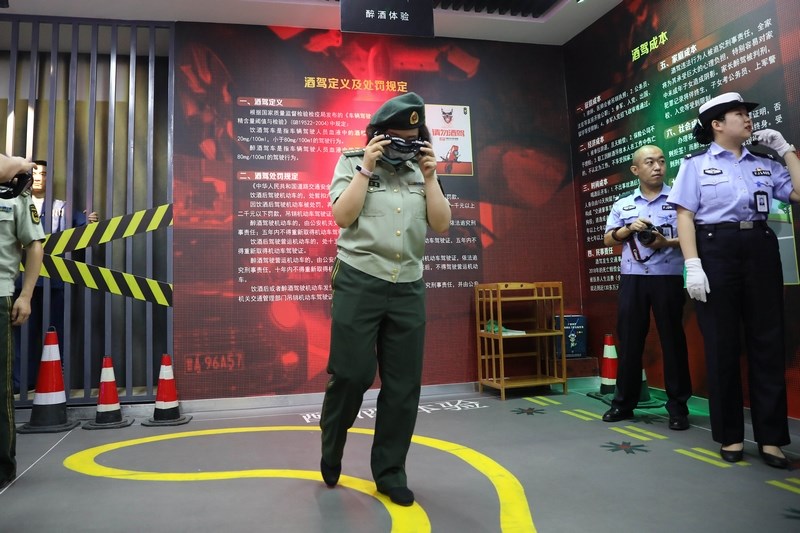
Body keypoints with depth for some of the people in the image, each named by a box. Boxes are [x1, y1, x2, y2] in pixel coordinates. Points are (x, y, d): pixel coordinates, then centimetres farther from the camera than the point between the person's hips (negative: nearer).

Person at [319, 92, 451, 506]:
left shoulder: (421, 170, 13)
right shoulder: (353, 163, 4)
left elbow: (442, 224, 4)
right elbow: (342, 216, -9)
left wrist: (429, 176, -3)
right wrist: (367, 168, -11)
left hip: (408, 288, 4)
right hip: (358, 283, -3)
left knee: (404, 385, 4)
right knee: (351, 373, -3)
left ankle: (389, 471, 20)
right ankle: (331, 448, 28)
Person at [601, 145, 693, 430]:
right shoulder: (622, 204, 12)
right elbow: (608, 239, 9)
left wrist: (667, 242, -16)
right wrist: (630, 228, -7)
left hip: (668, 278, -2)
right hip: (632, 279, 2)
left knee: (672, 340, 2)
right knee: (629, 340, 6)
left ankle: (678, 406, 12)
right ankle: (624, 402, 16)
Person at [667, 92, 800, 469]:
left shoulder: (764, 164, 16)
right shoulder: (696, 165, 6)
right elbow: (685, 216, -4)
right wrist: (693, 265, -15)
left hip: (760, 250, 4)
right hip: (716, 252, -3)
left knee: (767, 342, 2)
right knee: (722, 345, 2)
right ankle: (730, 436, 14)